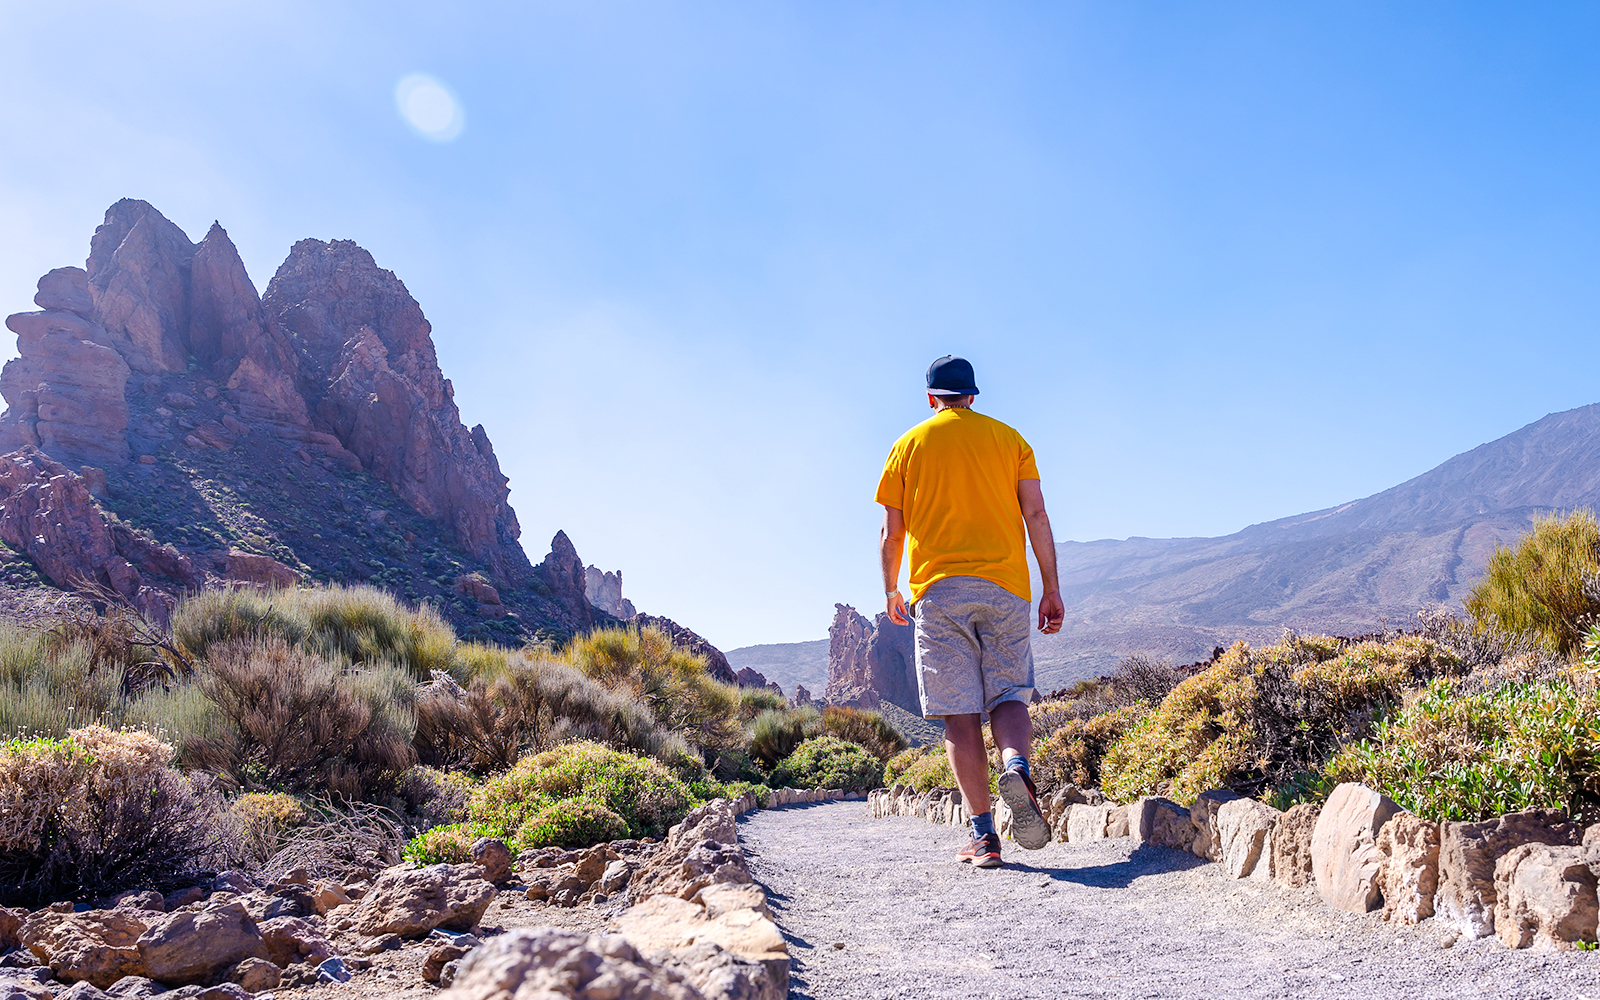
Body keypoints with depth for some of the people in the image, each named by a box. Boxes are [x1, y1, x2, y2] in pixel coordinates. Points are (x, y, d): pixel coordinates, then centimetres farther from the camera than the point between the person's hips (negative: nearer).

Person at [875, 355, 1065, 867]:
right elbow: (1036, 514, 3)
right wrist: (1052, 588, 4)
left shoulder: (909, 444, 11)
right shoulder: (1009, 438, 13)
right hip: (1006, 587, 1)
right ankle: (1016, 767, -23)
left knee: (961, 715, -1)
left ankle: (984, 834, -5)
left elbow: (892, 533, 9)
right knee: (1009, 695, 8)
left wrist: (891, 592, 21)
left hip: (939, 590, -1)